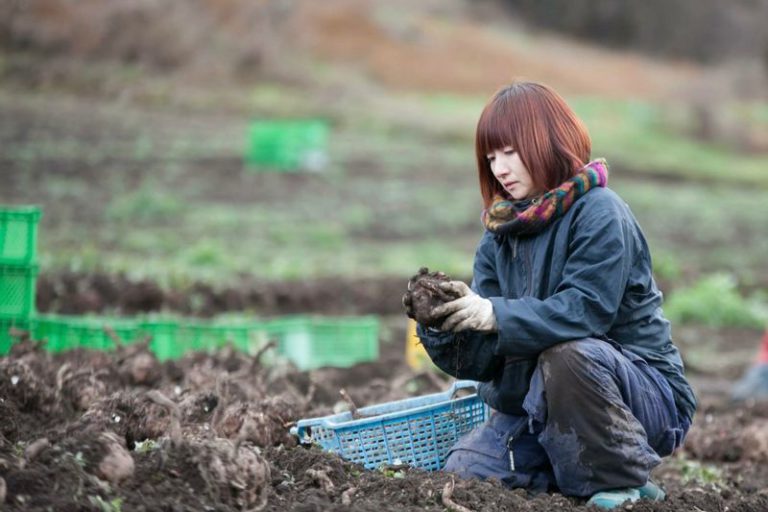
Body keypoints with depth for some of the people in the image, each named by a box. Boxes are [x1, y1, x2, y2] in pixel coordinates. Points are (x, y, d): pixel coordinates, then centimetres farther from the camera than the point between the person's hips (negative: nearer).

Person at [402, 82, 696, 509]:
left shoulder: (600, 213, -15)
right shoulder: (500, 236, 4)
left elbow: (585, 311, -29)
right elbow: (482, 358, -3)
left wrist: (497, 314, -37)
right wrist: (442, 323, -23)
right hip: (539, 406, 6)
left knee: (566, 354, -36)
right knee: (463, 472, -10)